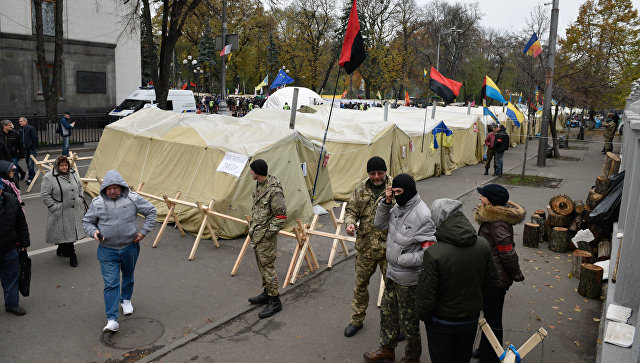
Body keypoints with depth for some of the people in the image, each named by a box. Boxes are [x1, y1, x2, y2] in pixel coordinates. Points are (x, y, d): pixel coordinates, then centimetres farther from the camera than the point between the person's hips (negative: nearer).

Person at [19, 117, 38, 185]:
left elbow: (35, 138, -13)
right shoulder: (21, 129, 12)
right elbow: (21, 139, 19)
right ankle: (32, 176, 22)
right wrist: (22, 148, 10)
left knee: (31, 163, -11)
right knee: (28, 164, 12)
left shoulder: (31, 128, -11)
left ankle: (31, 178, -6)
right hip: (26, 149, 8)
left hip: (32, 149, -8)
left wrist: (33, 147, -14)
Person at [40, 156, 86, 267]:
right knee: (66, 233, -3)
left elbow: (80, 188, 21)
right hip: (61, 213, -6)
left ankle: (61, 250, 34)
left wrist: (80, 201, 12)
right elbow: (45, 195, -9)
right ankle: (72, 255, 7)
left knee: (73, 231, 14)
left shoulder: (73, 173, 8)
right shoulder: (49, 177, -10)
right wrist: (54, 207, -12)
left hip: (75, 211, 6)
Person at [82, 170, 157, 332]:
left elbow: (151, 211, 2)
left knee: (128, 276, 22)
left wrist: (144, 231, -3)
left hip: (130, 247, 1)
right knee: (110, 284, -7)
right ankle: (112, 320, -4)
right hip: (107, 250, -1)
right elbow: (87, 221, 6)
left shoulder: (133, 199, -8)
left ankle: (126, 299, 50)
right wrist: (93, 232, -16)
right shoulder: (97, 203, -6)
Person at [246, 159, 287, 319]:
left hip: (266, 236, -10)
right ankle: (266, 293, 36)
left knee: (268, 267, -3)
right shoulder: (260, 185, 6)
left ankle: (274, 301, 8)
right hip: (256, 234, 10)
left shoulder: (274, 191, -24)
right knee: (262, 265, 20)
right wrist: (252, 226, 16)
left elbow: (281, 216, -21)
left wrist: (268, 233, -17)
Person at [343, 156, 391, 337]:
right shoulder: (361, 189, 1)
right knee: (360, 283, 15)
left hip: (389, 248, -3)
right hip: (365, 246, 3)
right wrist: (350, 223, -12)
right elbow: (351, 210, 9)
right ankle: (357, 320, 34)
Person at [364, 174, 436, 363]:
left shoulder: (422, 216, -25)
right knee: (387, 312, 23)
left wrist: (399, 259, -20)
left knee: (408, 320, 11)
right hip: (392, 273, 8)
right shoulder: (399, 207, 0)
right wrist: (385, 202, -4)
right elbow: (381, 224, 11)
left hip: (408, 279, -8)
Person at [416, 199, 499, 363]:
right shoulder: (483, 245, -14)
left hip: (442, 323, -4)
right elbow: (491, 282, 0)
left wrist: (422, 315, -3)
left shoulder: (433, 253, -30)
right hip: (471, 318, 5)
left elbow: (426, 296, -23)